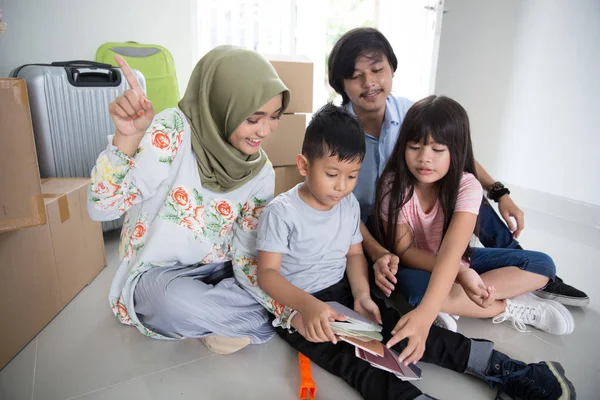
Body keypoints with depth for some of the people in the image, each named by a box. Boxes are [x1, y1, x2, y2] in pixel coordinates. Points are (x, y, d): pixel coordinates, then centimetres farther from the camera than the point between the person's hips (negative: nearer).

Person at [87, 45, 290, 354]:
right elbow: (101, 208, -23)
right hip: (157, 274, -4)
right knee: (179, 301, -37)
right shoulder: (173, 131, -20)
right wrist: (128, 137, -38)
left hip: (217, 271, 5)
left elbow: (248, 256, -4)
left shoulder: (261, 172, -7)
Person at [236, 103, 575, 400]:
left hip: (343, 292, 5)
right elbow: (268, 273, -17)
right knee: (351, 358, -27)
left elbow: (354, 254, 8)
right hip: (296, 305, -4)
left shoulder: (350, 204, 2)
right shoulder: (281, 211, -16)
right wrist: (307, 305, -33)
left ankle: (503, 368, -7)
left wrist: (361, 294, -11)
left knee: (403, 330, -10)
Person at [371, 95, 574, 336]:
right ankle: (510, 307, -13)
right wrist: (460, 273, -35)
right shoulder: (393, 185, -22)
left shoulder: (466, 186, -23)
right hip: (418, 265, -1)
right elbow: (404, 250, -20)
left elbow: (451, 251, -37)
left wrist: (424, 313, -51)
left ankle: (456, 304, -20)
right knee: (413, 286, -36)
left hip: (457, 261, 2)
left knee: (542, 265, -11)